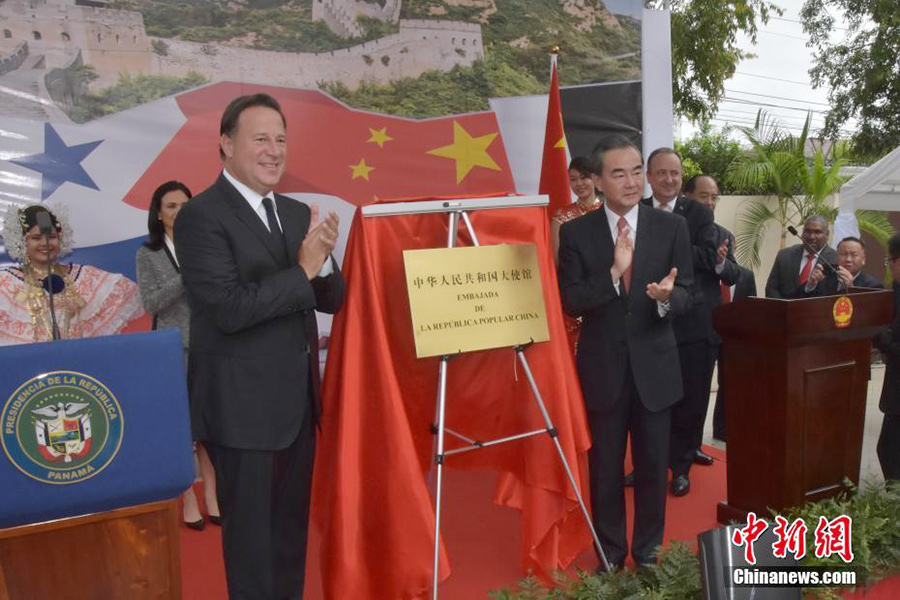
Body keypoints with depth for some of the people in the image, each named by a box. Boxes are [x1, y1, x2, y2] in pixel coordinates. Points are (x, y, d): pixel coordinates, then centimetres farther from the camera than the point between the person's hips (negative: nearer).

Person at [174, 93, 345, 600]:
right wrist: (302, 270, -17)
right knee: (252, 529, 9)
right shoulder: (202, 216, -12)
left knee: (293, 523, 19)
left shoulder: (297, 213, 10)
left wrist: (323, 259, -12)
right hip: (243, 404, -7)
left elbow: (332, 300, 8)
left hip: (299, 399, 7)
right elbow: (229, 309, -21)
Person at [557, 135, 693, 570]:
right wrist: (614, 272, -26)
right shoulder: (575, 232, -5)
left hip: (654, 367, 1)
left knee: (653, 465, 14)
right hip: (602, 368, -1)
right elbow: (571, 302, -11)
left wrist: (667, 297, -26)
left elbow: (686, 294, -2)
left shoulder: (671, 227, -1)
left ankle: (648, 551, 34)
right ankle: (610, 553, 32)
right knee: (605, 467, 13)